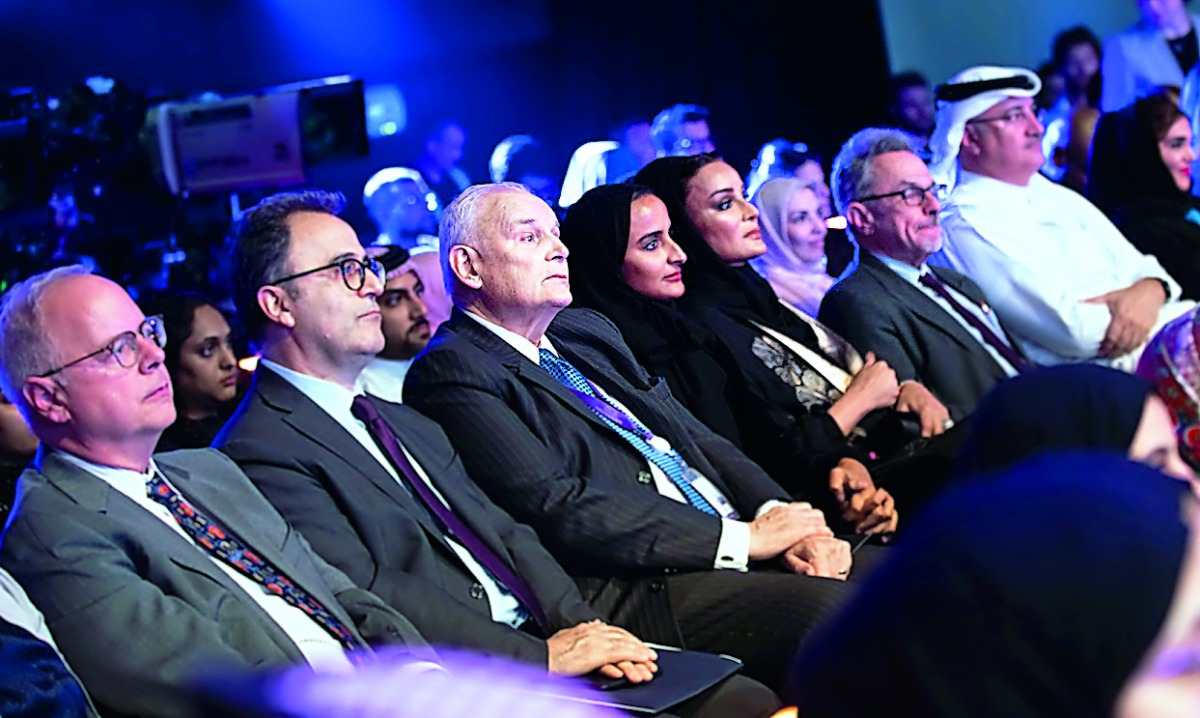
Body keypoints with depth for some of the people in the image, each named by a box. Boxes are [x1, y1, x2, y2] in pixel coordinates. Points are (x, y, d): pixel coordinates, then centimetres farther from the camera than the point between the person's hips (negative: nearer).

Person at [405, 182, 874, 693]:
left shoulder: (586, 330, 22)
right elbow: (556, 507, -16)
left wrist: (780, 518, -2)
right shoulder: (450, 372, -5)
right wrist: (742, 538, -15)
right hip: (638, 590, -9)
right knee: (832, 608, -29)